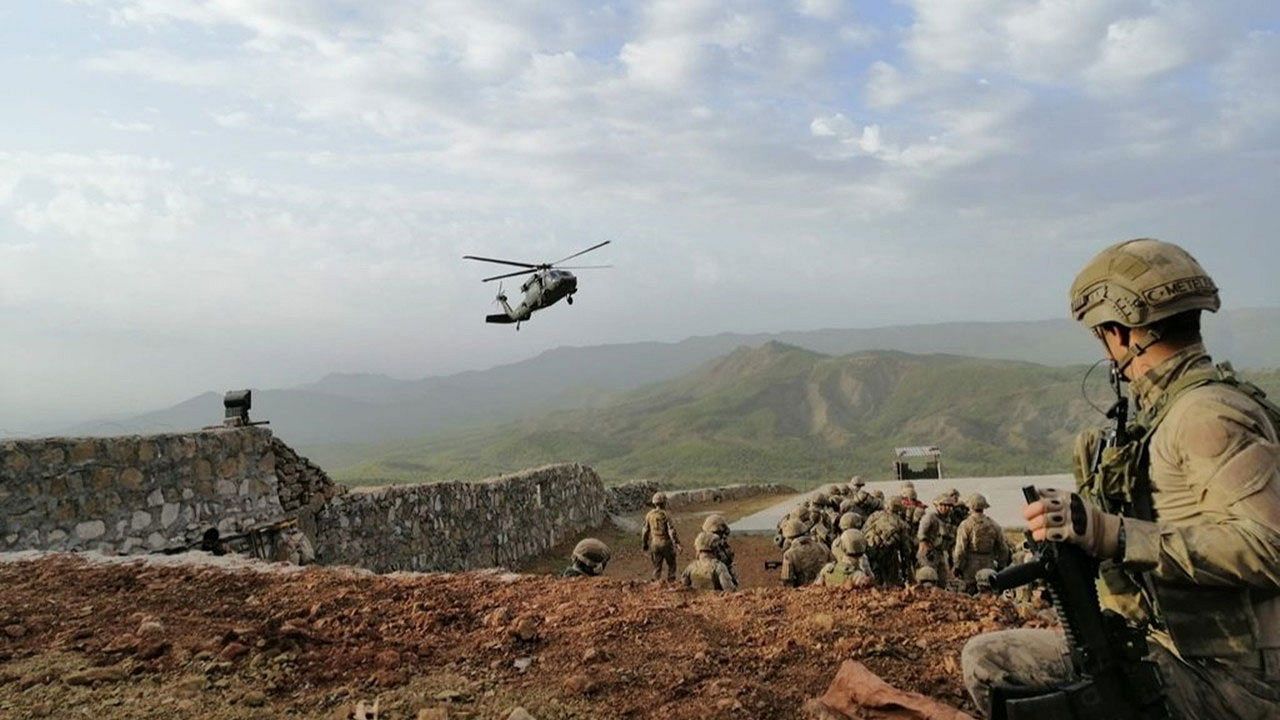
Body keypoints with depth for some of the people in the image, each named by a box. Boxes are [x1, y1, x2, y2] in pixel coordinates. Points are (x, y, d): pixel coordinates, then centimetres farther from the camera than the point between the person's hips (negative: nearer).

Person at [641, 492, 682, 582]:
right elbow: (672, 531, -20)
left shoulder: (649, 515, -1)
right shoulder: (665, 515, -14)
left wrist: (644, 544, 16)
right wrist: (677, 544, -20)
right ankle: (671, 583, 8)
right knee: (671, 565, 12)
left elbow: (645, 531, 4)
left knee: (657, 567, 11)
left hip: (655, 544, 3)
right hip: (666, 543, -3)